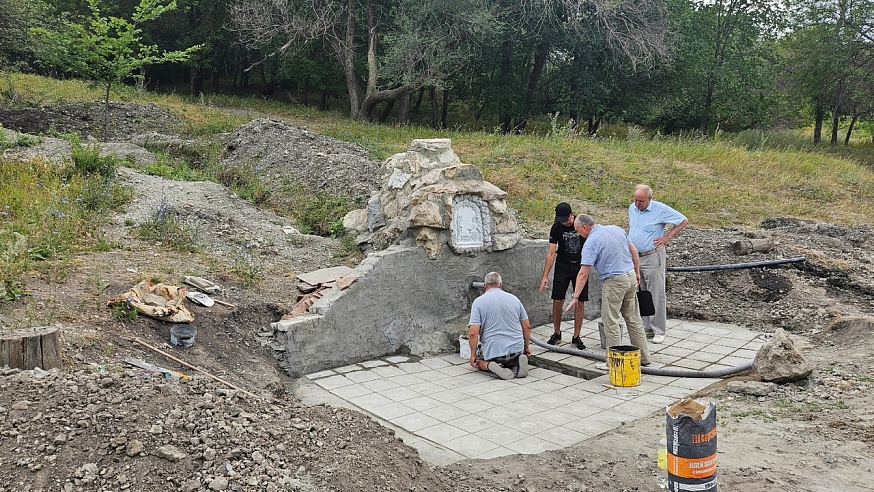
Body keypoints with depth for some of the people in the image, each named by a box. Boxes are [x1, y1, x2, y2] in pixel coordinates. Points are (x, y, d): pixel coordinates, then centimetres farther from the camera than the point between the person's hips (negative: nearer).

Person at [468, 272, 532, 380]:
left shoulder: (478, 302, -6)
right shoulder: (514, 299, 7)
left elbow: (473, 333, -14)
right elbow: (527, 327, 8)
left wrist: (473, 355, -2)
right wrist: (526, 347, 21)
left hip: (492, 351, -3)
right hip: (517, 349, 3)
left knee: (477, 362, 27)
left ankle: (489, 365, -7)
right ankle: (516, 364, 0)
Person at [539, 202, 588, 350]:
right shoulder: (556, 227, -10)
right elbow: (551, 252, -8)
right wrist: (545, 276, -11)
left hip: (580, 266, 0)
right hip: (562, 267, 0)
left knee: (580, 303, -2)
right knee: (558, 301, -2)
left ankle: (576, 337, 10)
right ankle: (556, 334, 18)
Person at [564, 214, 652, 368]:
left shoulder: (591, 242, -14)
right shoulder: (617, 229, 7)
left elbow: (583, 274, -17)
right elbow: (634, 251, 12)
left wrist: (575, 297, -13)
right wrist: (637, 272, 23)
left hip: (614, 282, -8)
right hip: (631, 276, 8)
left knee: (611, 322, 2)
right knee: (634, 319, 16)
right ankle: (643, 358, 23)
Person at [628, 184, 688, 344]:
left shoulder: (660, 209, -11)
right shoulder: (632, 208, 7)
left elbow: (683, 221, -5)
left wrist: (667, 237, -8)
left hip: (653, 258, -6)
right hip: (634, 257, 6)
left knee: (656, 295, -3)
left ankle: (659, 331, 3)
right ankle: (646, 327, 21)